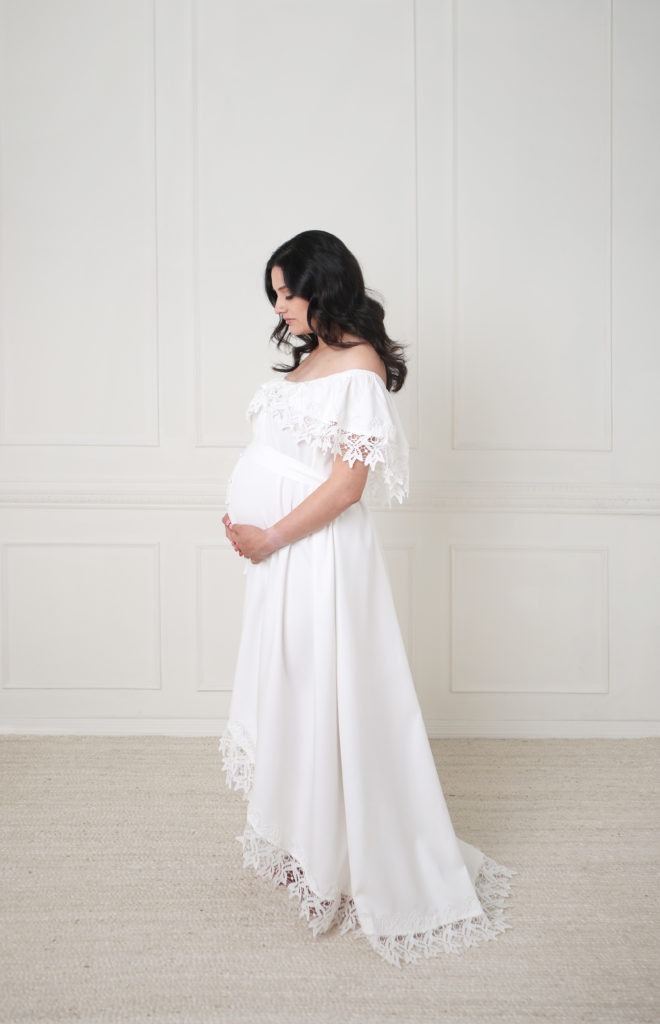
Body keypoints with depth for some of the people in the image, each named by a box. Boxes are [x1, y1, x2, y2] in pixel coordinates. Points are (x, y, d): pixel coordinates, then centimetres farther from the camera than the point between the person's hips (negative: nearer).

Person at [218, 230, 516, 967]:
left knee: (323, 698, 1)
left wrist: (269, 539, -16)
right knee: (287, 692, 17)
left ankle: (344, 867, 20)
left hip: (317, 553, -9)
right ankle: (298, 841, 36)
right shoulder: (308, 357, 13)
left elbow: (347, 484, -20)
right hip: (276, 553, 9)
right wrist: (245, 526, 4)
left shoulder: (359, 364, -14)